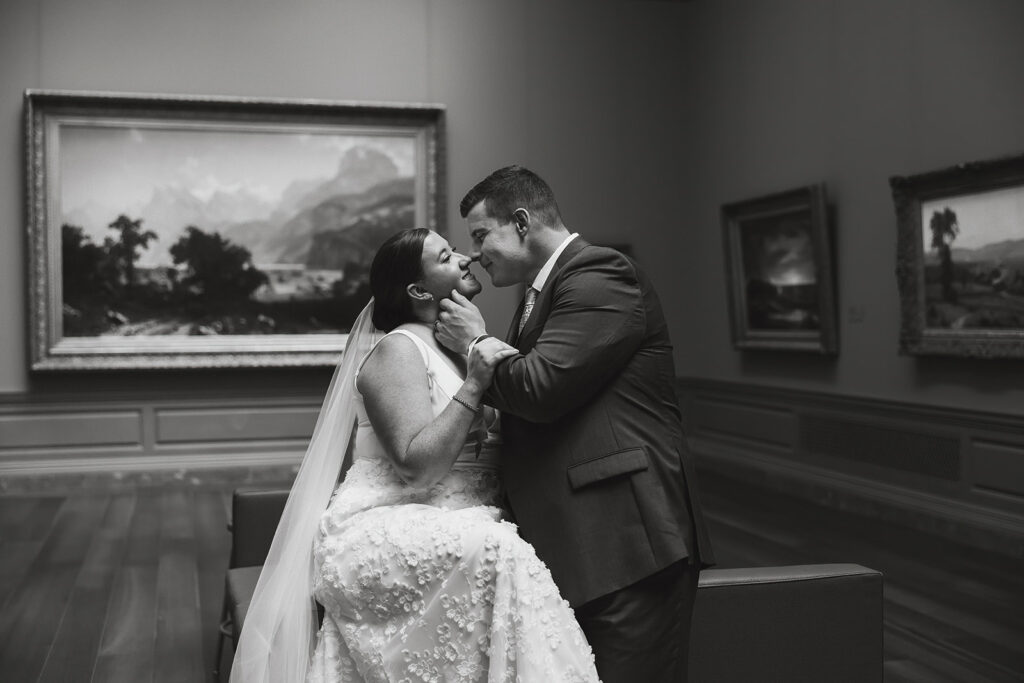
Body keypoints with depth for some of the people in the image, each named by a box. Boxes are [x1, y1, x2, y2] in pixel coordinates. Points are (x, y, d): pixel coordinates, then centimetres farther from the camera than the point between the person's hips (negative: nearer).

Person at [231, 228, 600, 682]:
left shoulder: (458, 352, 16)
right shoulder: (396, 350, -7)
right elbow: (417, 466, -19)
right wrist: (472, 385, -21)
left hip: (452, 532, 7)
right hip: (386, 533, -7)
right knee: (499, 552, -32)